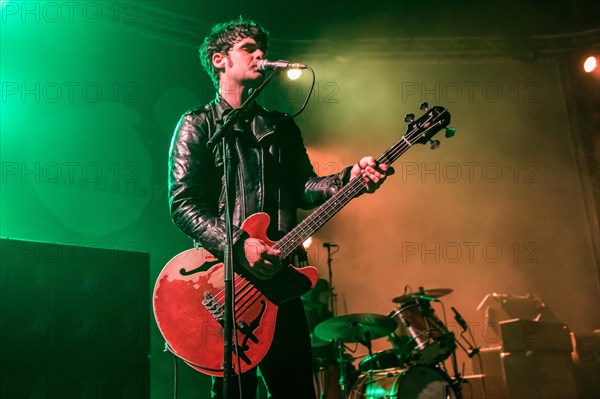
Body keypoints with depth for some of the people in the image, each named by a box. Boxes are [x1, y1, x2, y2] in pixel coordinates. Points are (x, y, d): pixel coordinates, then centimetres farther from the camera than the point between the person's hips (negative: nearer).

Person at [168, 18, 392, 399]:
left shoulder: (283, 127, 18)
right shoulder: (197, 124, 2)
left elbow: (303, 188, 8)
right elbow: (183, 203, -8)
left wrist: (349, 178, -10)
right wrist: (238, 245, -21)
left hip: (277, 275, 5)